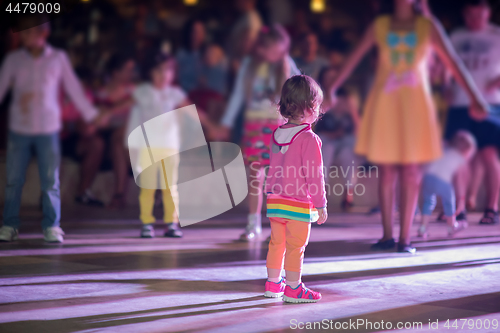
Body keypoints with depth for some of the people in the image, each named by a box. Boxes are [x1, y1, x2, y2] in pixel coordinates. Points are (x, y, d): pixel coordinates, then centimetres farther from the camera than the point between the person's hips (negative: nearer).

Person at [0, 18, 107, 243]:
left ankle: (51, 226, 9)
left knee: (50, 180, 1)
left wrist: (91, 114, 8)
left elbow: (73, 88, 8)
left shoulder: (58, 58, 3)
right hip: (19, 128, 1)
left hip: (48, 129, -1)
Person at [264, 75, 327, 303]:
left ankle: (273, 284, 27)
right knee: (296, 246, 2)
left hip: (275, 201, 7)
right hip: (299, 204, -7)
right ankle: (293, 288, 8)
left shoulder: (276, 135, 5)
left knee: (276, 243, 17)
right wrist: (321, 205, -9)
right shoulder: (309, 139, -17)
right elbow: (314, 175, -16)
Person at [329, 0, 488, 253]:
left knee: (410, 173, -3)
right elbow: (354, 58, 7)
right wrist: (332, 89, 1)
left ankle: (405, 238, 3)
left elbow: (452, 62, -2)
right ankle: (387, 236, 10)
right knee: (386, 173, 1)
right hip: (384, 104, 1)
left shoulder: (427, 26, 4)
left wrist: (474, 97, -11)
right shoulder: (380, 25, 6)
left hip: (414, 104, -1)